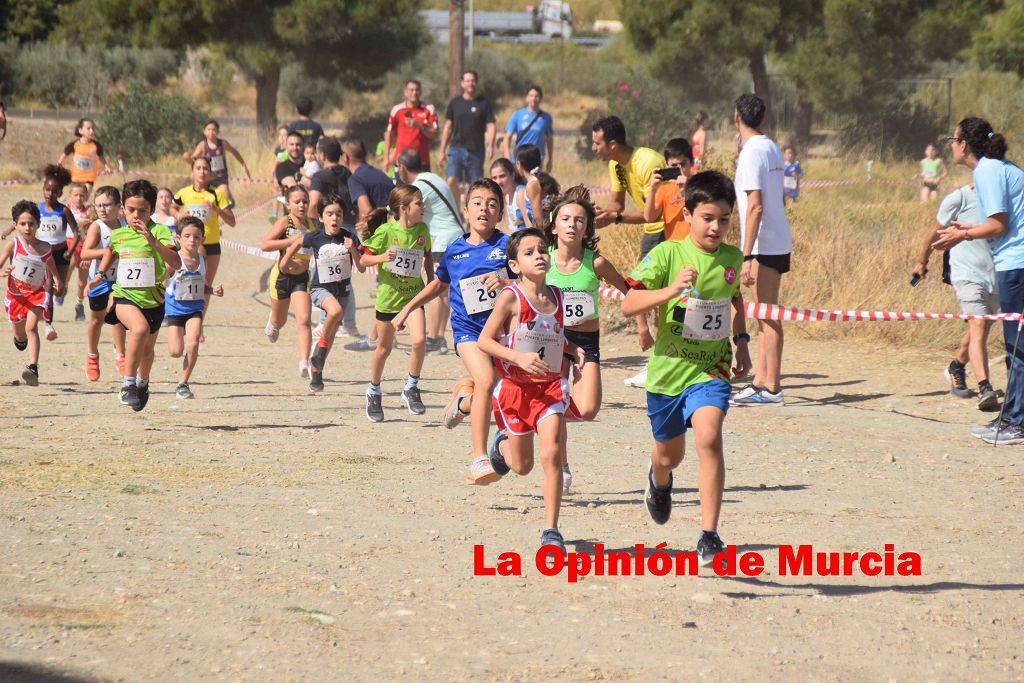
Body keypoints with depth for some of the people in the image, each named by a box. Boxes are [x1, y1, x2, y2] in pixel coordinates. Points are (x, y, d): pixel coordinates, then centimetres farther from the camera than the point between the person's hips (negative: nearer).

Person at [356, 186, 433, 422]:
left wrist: (431, 278, 5)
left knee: (419, 340, -20)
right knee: (384, 348, 12)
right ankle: (374, 393, 35)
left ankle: (411, 389, -1)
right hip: (388, 294, -2)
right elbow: (364, 259, -7)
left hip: (413, 295, 2)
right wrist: (382, 257, -25)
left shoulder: (422, 230, -2)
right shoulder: (386, 231, -13)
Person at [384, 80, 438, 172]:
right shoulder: (397, 110, 3)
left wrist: (419, 126, -17)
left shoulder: (429, 109, 3)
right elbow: (389, 134, 10)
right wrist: (386, 157, 7)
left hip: (422, 160, 1)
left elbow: (434, 135, -1)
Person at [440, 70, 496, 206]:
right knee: (451, 181, -15)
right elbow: (448, 127, 13)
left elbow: (490, 126, -1)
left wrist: (490, 146, -17)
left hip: (476, 150, -1)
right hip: (456, 148, 1)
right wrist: (442, 150, 10)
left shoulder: (483, 103, 3)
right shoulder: (455, 103, 8)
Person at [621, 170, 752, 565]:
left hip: (711, 369, 1)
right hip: (669, 367, -1)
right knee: (669, 454, 18)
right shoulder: (667, 254, -13)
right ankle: (659, 481, 59)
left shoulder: (732, 258, 0)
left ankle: (709, 536, -23)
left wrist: (741, 342, 11)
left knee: (708, 437, -25)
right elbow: (628, 305, -20)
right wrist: (671, 291, -34)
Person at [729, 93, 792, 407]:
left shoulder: (752, 153, -14)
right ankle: (761, 381, 16)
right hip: (779, 242, 9)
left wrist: (746, 256, -21)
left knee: (767, 316, -6)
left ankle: (771, 389, -4)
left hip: (763, 246, -9)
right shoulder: (772, 149, 12)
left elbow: (755, 206, -20)